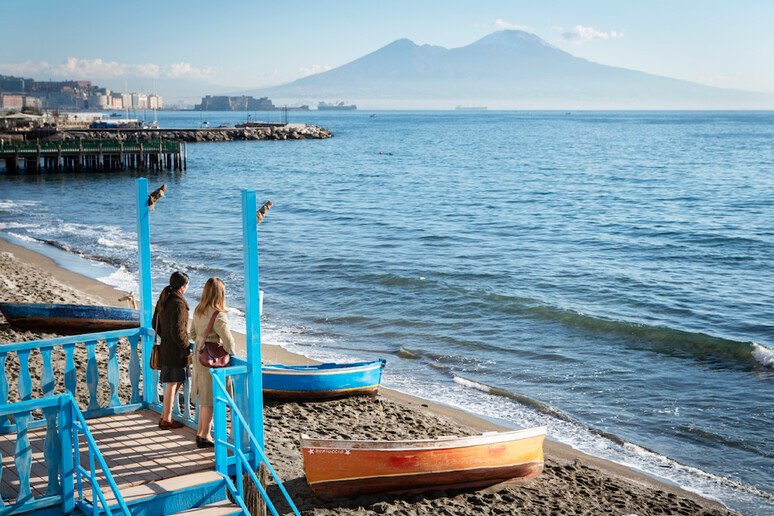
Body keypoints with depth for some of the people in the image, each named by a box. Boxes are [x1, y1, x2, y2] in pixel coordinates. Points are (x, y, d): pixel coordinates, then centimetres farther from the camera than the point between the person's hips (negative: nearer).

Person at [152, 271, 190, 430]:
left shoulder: (163, 300, 7)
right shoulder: (178, 304, -21)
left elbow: (155, 324, 15)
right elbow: (177, 331, -23)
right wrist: (186, 347, -11)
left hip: (166, 346, 9)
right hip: (175, 351, -9)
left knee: (176, 382, 19)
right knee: (172, 384, 1)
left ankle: (164, 416, 23)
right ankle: (166, 420, 10)